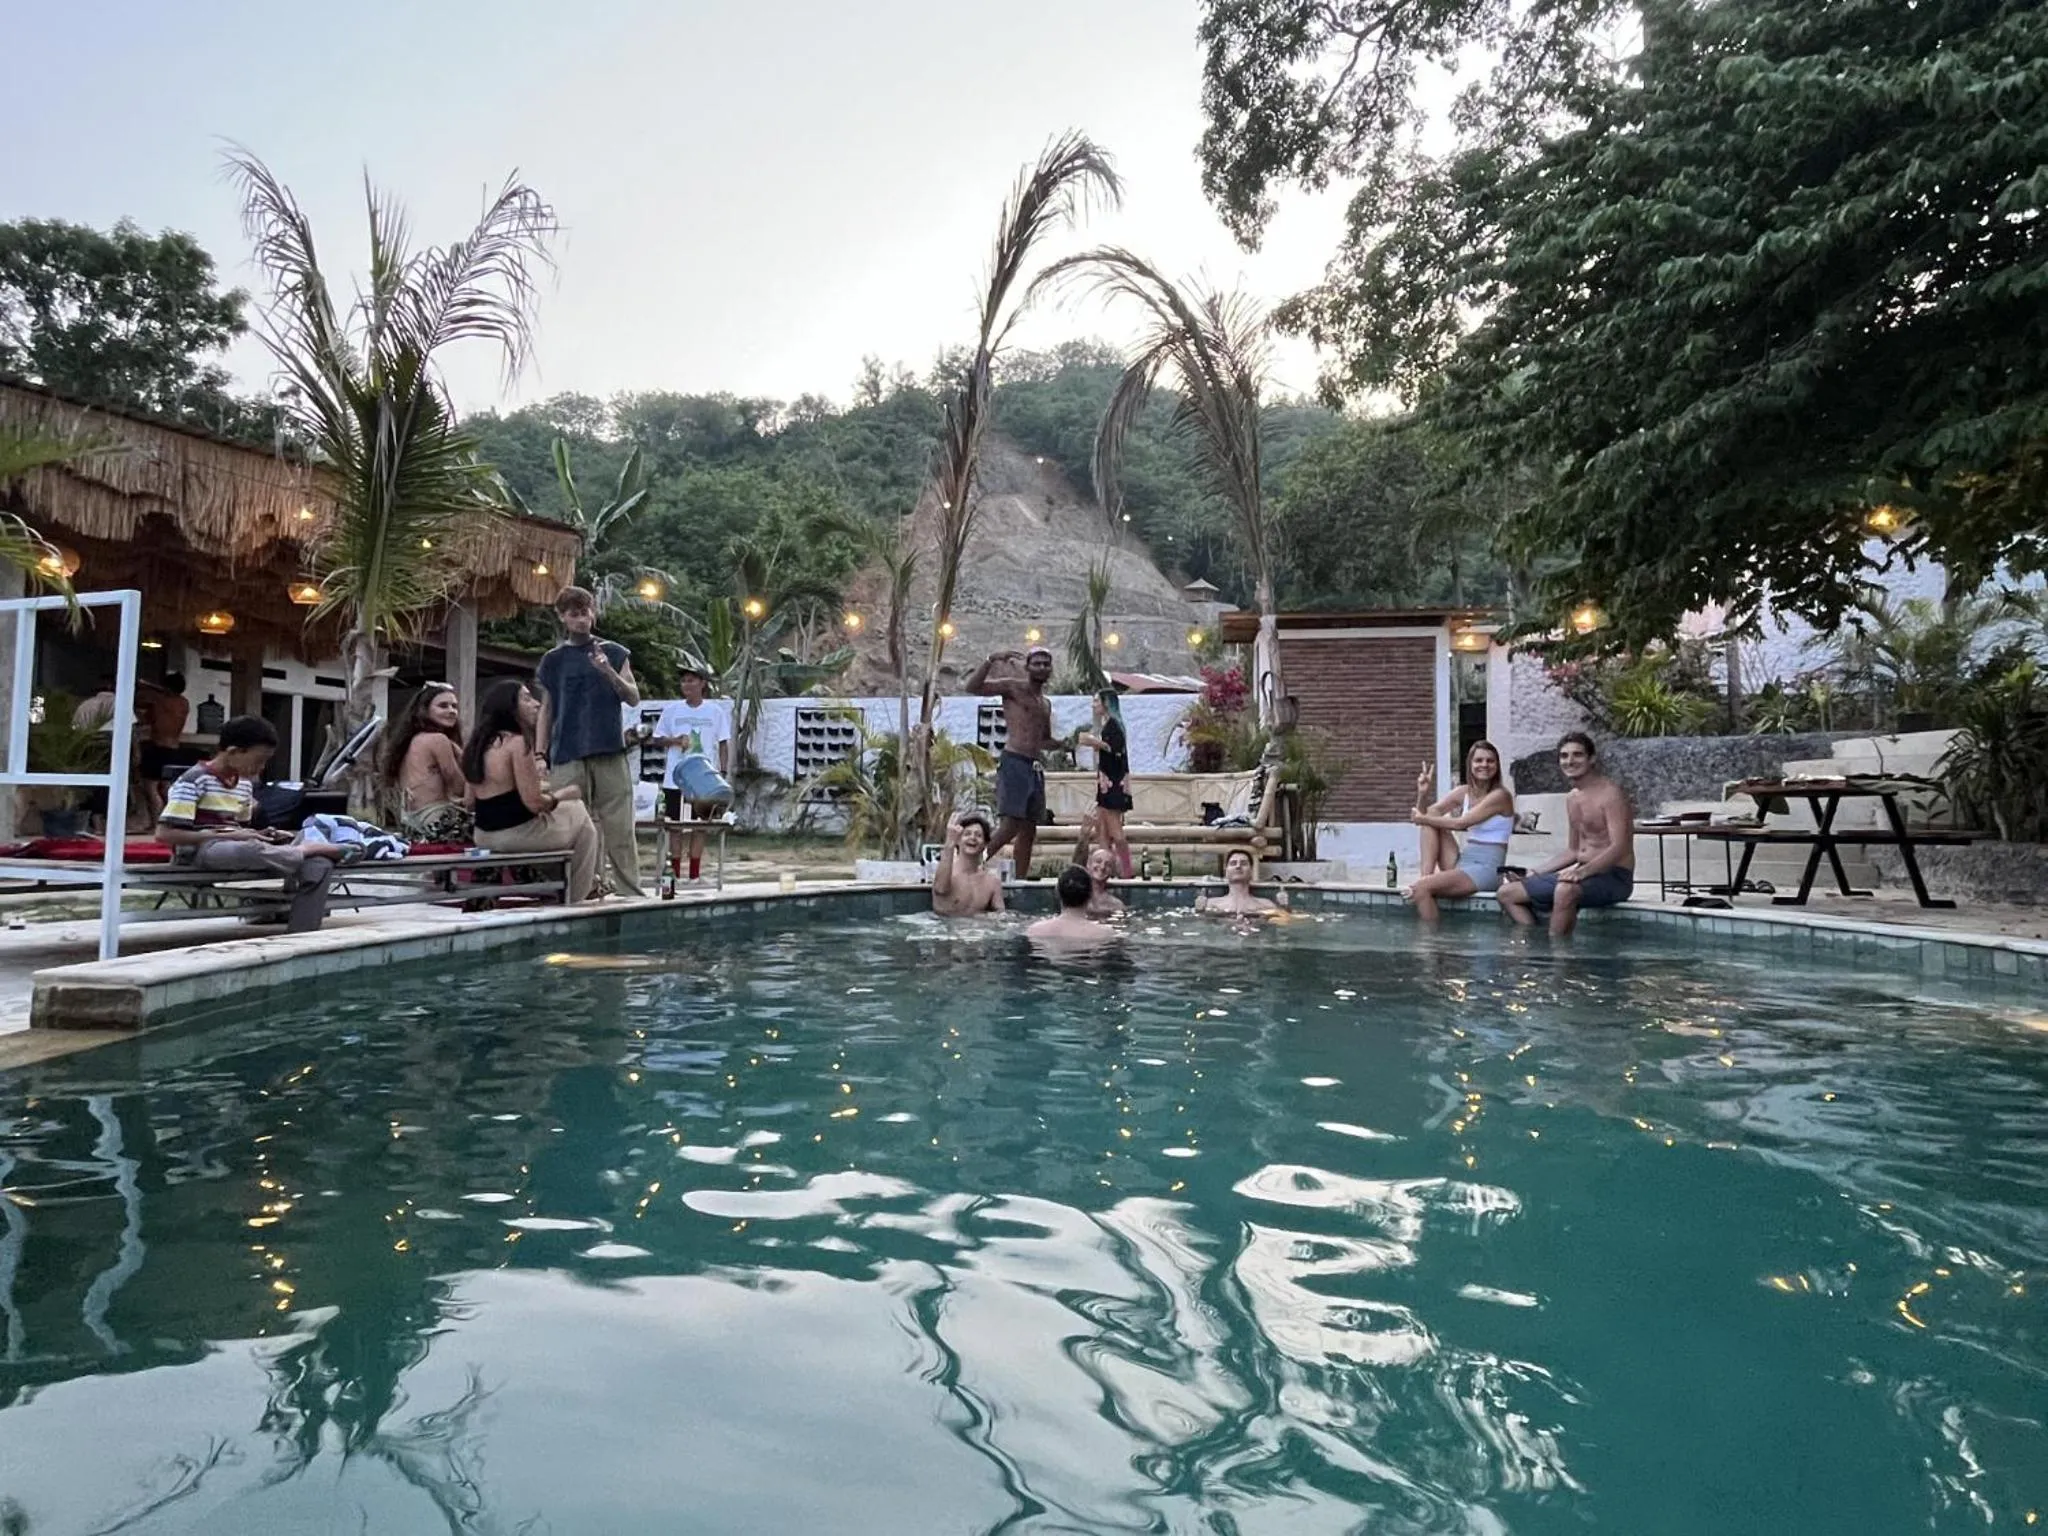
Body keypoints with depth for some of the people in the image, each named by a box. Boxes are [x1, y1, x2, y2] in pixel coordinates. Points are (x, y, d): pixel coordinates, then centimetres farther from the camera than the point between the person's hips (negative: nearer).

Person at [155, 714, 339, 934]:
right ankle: (304, 851, -13)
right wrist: (228, 836, -20)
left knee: (319, 865, -17)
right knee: (249, 851, -43)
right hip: (199, 850, -7)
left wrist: (260, 835, -1)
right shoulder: (193, 780, -10)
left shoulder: (245, 784, 13)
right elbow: (164, 834, -17)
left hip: (239, 849, 7)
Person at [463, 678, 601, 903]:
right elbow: (534, 804, -22)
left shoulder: (478, 744, 8)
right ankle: (575, 897, 21)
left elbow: (472, 800, 13)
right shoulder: (517, 742, -18)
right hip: (518, 834, -9)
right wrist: (561, 795, -1)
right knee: (583, 824, 17)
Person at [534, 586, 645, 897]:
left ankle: (632, 893, -1)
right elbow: (546, 711, 12)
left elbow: (634, 697, 6)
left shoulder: (613, 652, 11)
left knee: (620, 830, -3)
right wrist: (540, 754, 3)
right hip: (568, 757, 1)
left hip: (610, 753, 0)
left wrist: (609, 672, -11)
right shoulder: (553, 660, 11)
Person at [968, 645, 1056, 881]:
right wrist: (991, 660, -20)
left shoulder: (1046, 703, 22)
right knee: (1010, 825, -18)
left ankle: (1020, 880, 11)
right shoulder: (1012, 687, 1)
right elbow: (972, 687, -12)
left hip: (1035, 767, 8)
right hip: (1013, 763, -8)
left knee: (1029, 830, 7)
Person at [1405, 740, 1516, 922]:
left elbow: (1460, 823, -16)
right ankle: (1426, 875, -12)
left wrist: (1423, 819, -7)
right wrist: (1422, 794, -15)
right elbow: (1424, 815, 4)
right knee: (1431, 821, -6)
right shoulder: (1464, 792, 9)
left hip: (1487, 868, -7)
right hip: (1462, 864, 7)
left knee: (1421, 889, -25)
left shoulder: (1500, 795, -11)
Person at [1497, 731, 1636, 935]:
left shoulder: (1610, 793, -11)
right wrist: (1534, 874, 12)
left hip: (1613, 876, -9)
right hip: (1583, 873, 9)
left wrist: (1583, 871, -35)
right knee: (1507, 893, 1)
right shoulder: (1572, 799, 15)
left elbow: (1619, 848, -21)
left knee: (1565, 891, -41)